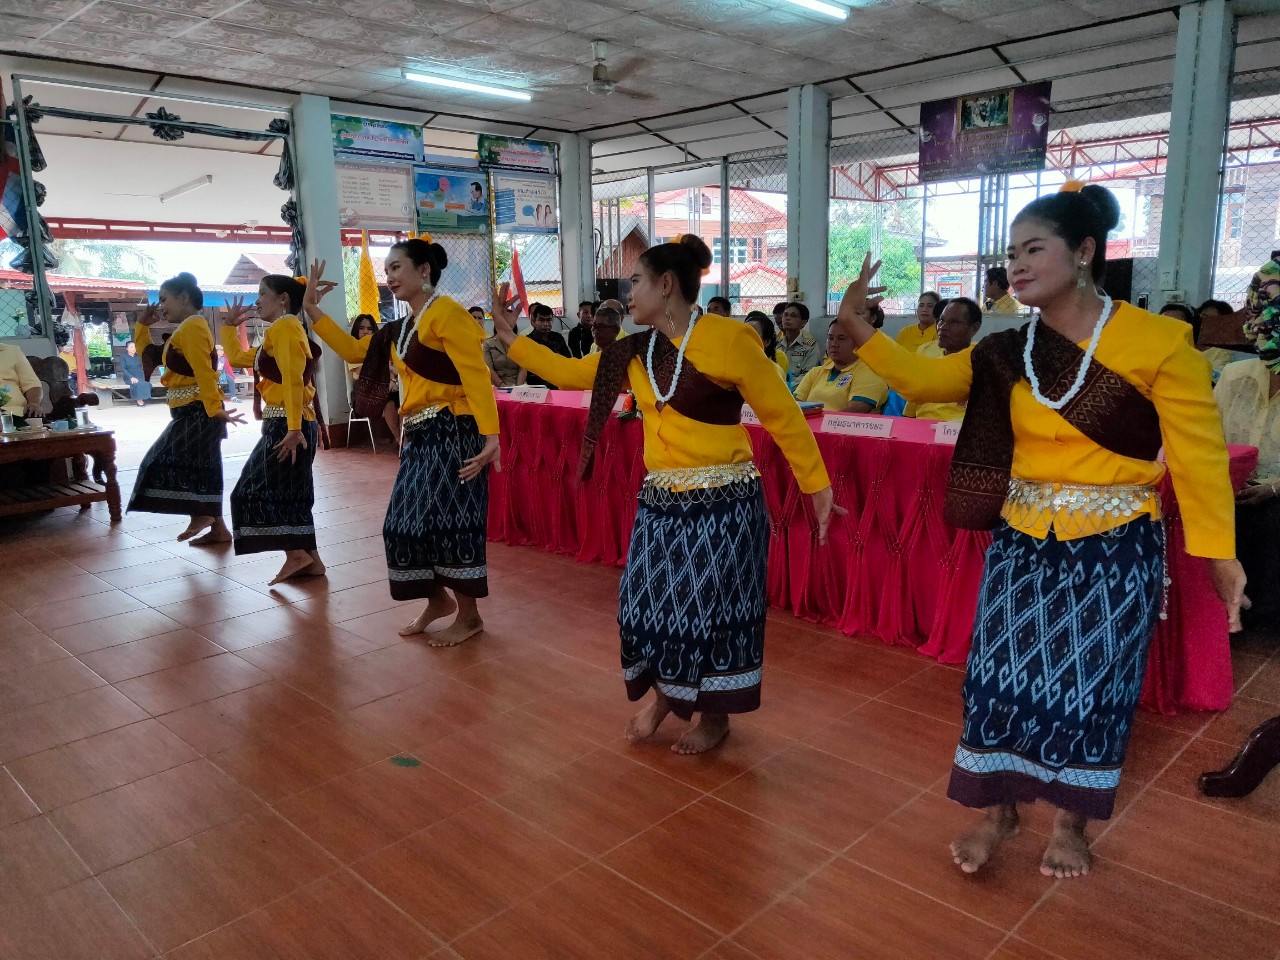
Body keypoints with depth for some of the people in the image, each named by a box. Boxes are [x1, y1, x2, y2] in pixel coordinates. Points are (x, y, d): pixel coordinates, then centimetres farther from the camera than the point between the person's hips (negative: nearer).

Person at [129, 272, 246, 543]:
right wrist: (143, 325, 17)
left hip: (198, 412, -10)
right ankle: (218, 528, 14)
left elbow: (204, 372, -23)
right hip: (190, 413, 10)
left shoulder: (192, 326, -14)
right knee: (201, 468, 10)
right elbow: (150, 356, 26)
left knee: (170, 460, -11)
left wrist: (216, 408, -29)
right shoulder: (184, 330, 19)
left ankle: (201, 516, -5)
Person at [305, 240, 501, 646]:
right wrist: (313, 310, 12)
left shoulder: (445, 312, -12)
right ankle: (438, 600, 29)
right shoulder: (402, 328, 17)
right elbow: (353, 351, 19)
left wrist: (490, 435, -29)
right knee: (407, 522, 12)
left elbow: (475, 375, -20)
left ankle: (469, 615, 11)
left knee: (449, 522, -4)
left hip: (452, 433, -9)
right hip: (419, 436, 10)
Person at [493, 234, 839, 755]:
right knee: (650, 603, 12)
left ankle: (714, 715, 28)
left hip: (723, 502, -6)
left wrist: (817, 486, -7)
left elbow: (783, 417, -9)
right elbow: (572, 373, 15)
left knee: (712, 610, 5)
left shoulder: (728, 339, -13)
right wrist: (511, 336, 14)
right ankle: (664, 694, 38)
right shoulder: (634, 351, 6)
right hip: (659, 501, 6)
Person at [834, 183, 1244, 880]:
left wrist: (1218, 553, -9)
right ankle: (998, 811, 30)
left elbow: (1197, 452, -9)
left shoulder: (1157, 341, -11)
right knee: (1001, 675, 8)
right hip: (1021, 544, 4)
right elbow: (919, 380, -1)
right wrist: (856, 328, -13)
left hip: (1115, 549, -3)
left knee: (1091, 687, 11)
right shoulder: (1007, 354, 2)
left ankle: (1070, 823, 34)